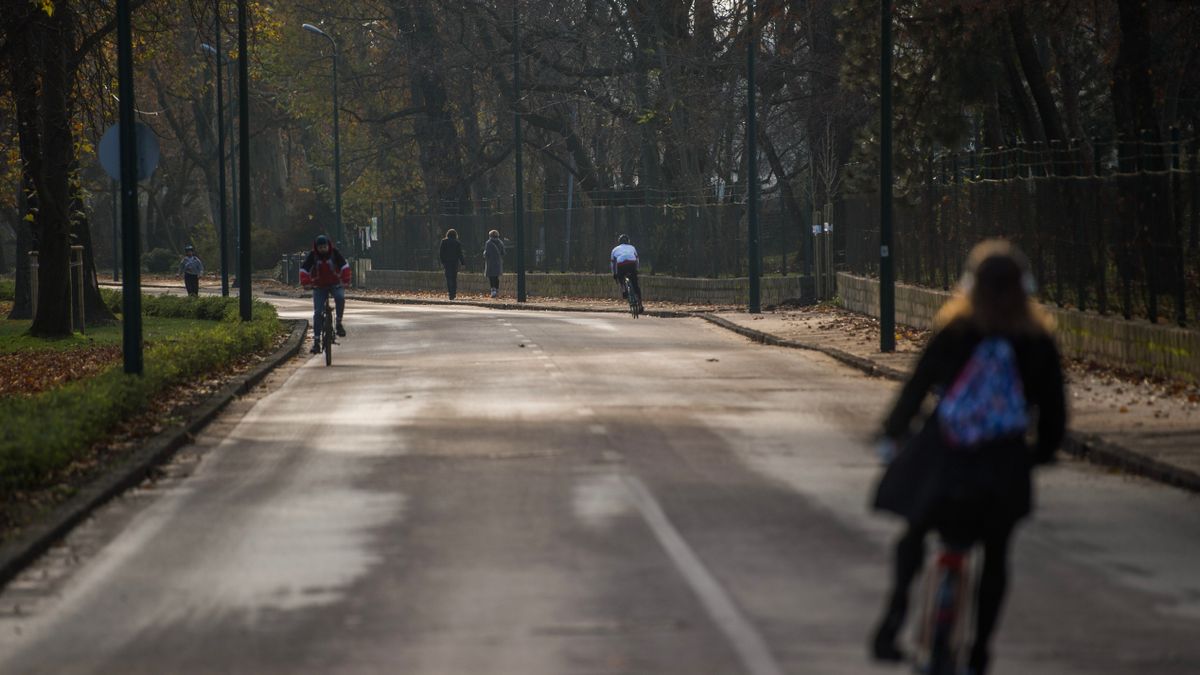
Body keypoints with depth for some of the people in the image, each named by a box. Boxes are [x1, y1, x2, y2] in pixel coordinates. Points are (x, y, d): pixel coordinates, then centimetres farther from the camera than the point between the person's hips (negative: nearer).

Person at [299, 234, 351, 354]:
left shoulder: (335, 253, -10)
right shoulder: (312, 255, -9)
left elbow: (344, 266, -12)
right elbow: (304, 269, -11)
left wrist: (346, 281, -24)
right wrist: (306, 283, -26)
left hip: (335, 284, -1)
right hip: (319, 286, 1)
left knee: (340, 297, -33)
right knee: (318, 312, -9)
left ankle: (339, 323, -16)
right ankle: (316, 340, -4)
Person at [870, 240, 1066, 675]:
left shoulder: (953, 333, -4)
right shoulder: (1038, 342, -2)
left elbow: (918, 386, 0)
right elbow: (1053, 411, 2)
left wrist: (891, 434, 14)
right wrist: (1040, 454, 20)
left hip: (942, 455, -1)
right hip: (1003, 464, 1)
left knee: (915, 532, 21)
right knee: (995, 554, 17)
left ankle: (896, 607, -4)